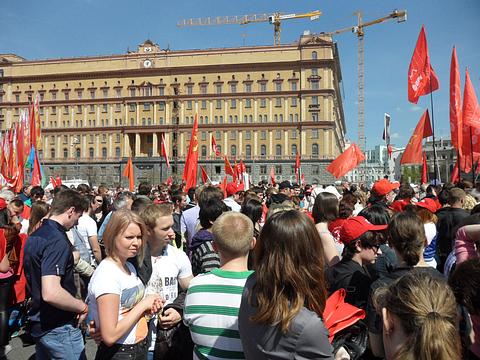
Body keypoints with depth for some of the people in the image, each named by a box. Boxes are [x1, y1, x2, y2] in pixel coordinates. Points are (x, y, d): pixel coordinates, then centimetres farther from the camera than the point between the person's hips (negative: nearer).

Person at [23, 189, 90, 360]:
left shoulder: (34, 236, 6)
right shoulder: (58, 240, -24)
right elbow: (51, 293, -34)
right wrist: (82, 307, -20)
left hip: (39, 323, 9)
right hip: (59, 328, -9)